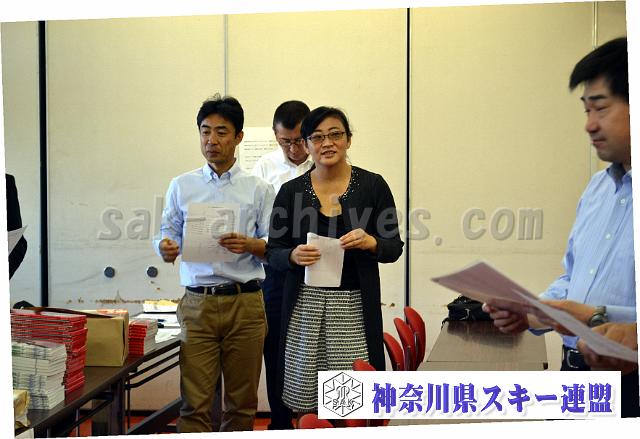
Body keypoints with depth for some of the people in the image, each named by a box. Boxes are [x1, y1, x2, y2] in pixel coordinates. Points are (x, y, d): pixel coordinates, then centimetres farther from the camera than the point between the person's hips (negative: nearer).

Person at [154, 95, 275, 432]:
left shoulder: (258, 189, 5)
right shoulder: (182, 186, 9)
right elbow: (168, 234, 9)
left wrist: (249, 245, -17)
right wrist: (166, 247, -13)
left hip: (245, 303, 0)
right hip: (198, 303, 0)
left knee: (242, 402, 8)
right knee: (195, 402, -1)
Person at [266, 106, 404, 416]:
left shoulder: (373, 185, 2)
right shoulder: (291, 191, 6)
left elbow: (394, 248, 4)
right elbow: (273, 252, 7)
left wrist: (371, 243, -16)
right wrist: (293, 256, -13)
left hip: (354, 306, -1)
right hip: (305, 305, 1)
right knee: (306, 406, 1)